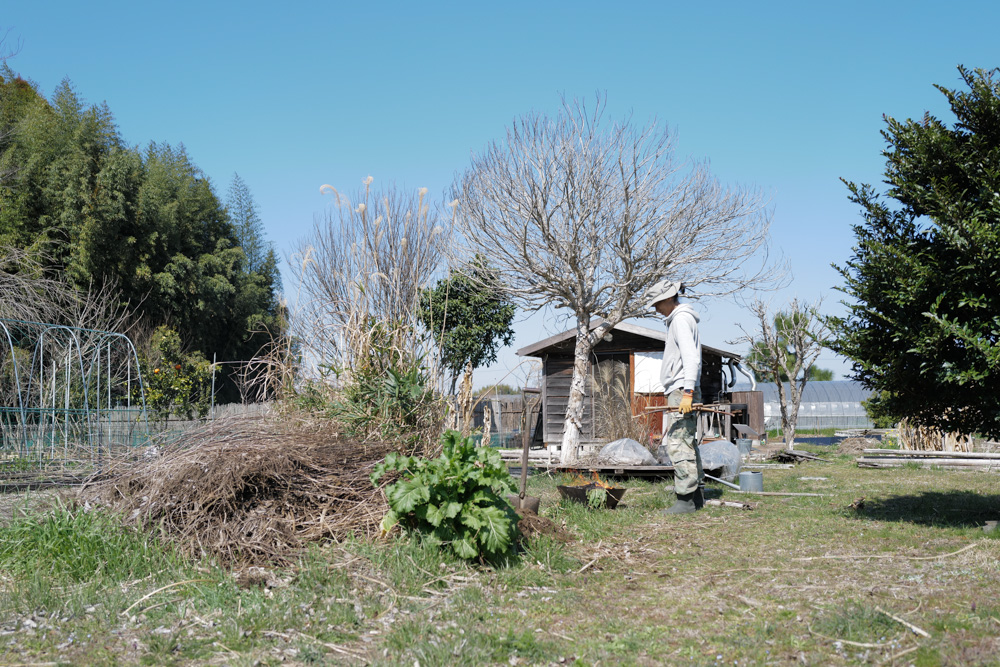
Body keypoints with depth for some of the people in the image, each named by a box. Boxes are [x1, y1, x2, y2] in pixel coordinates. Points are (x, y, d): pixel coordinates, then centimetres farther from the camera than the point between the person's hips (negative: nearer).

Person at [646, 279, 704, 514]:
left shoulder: (681, 319, -10)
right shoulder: (678, 319, 22)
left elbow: (691, 358, -21)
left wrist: (687, 393, -26)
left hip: (681, 390, -11)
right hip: (680, 391, 11)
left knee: (678, 444, -12)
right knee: (688, 443, 12)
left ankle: (686, 499, -12)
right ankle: (696, 496, 17)